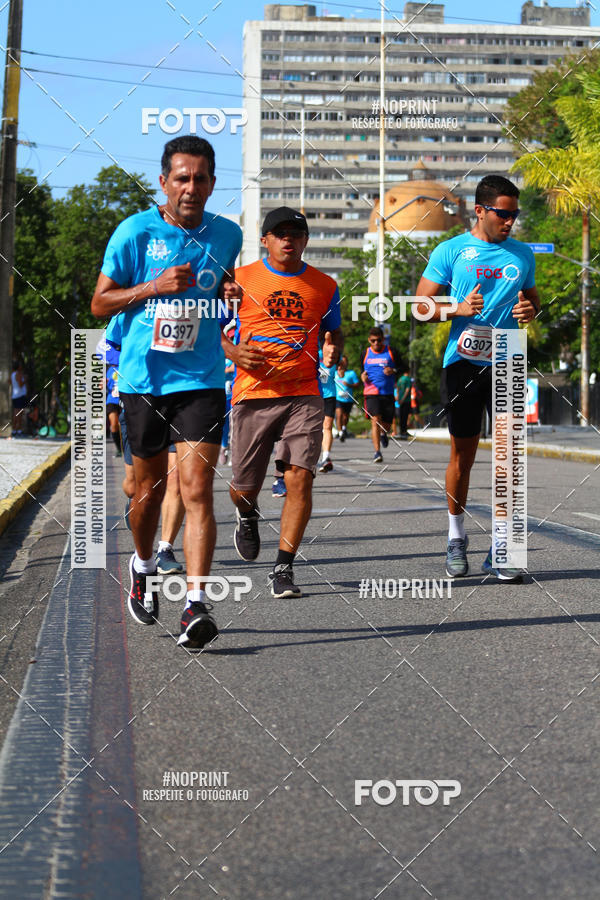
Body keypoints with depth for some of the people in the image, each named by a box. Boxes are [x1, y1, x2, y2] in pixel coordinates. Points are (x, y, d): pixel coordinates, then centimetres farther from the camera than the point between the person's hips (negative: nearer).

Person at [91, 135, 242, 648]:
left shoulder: (227, 235, 5)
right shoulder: (136, 232, -4)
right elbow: (100, 303, 0)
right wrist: (155, 287, -15)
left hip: (202, 380, 0)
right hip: (143, 378, 0)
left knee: (197, 488, -13)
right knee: (150, 488, 12)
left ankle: (196, 603, -17)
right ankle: (143, 568, 40)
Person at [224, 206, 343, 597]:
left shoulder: (325, 286, 11)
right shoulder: (240, 279, 5)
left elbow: (334, 331, 23)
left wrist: (333, 351, 0)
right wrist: (233, 352, -9)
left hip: (304, 394, 1)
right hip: (253, 392, 0)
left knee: (300, 477, -13)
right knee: (245, 486, 5)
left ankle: (284, 568, -7)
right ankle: (247, 518, 43)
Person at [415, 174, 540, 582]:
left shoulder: (522, 254, 11)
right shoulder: (451, 251, 1)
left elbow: (533, 297, 25)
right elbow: (421, 306, 2)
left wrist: (530, 309, 1)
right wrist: (458, 309, -16)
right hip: (463, 362, -2)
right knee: (463, 453, 6)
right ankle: (457, 536, 25)